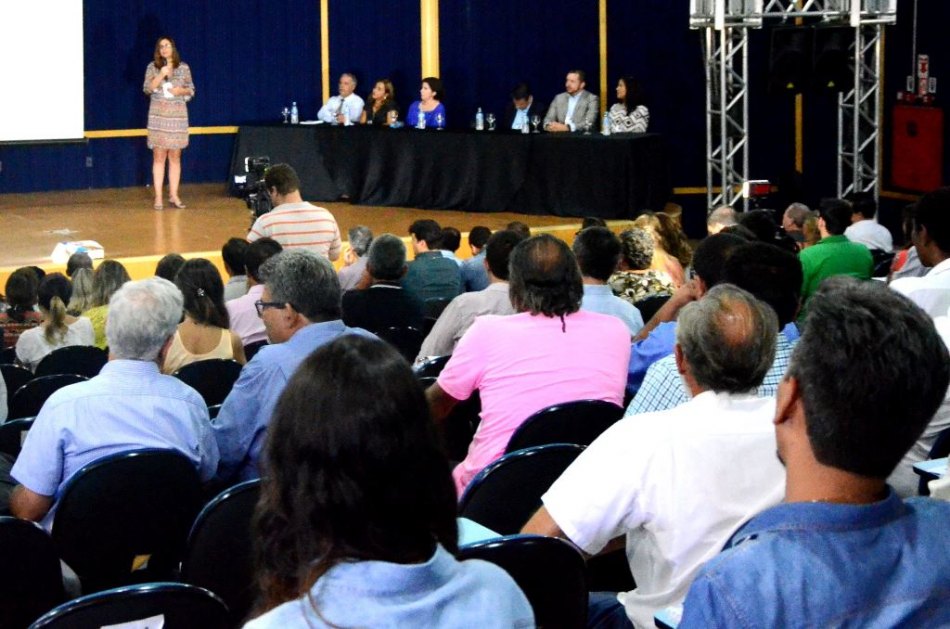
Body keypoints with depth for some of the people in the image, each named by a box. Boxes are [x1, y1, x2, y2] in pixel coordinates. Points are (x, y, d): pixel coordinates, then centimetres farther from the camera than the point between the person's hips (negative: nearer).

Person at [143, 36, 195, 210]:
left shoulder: (183, 67, 6)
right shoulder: (152, 67, 3)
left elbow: (191, 90, 10)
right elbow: (147, 89, -5)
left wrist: (181, 90, -10)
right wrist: (161, 75, -16)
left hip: (178, 115, 1)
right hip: (158, 114, -1)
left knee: (175, 157, 4)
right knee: (159, 157, -3)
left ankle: (173, 196, 9)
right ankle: (158, 197, -1)